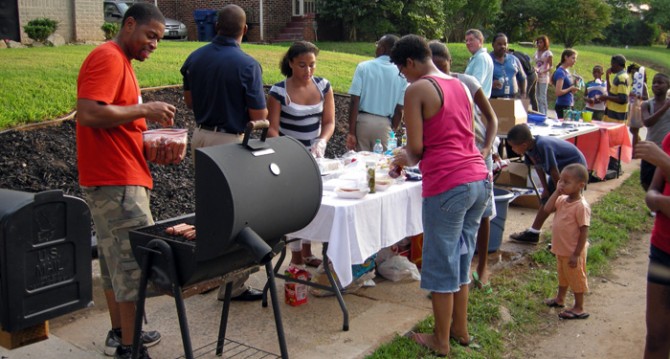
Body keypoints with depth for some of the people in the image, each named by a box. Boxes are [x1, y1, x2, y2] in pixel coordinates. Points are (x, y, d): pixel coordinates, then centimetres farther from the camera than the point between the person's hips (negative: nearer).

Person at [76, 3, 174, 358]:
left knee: (116, 257, 16)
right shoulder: (108, 57, -13)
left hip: (118, 178, 10)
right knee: (136, 260, -6)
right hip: (116, 181, -10)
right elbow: (88, 114, -25)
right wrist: (145, 110, -18)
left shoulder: (121, 61, 18)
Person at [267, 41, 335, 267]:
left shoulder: (323, 86, -2)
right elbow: (272, 128, -14)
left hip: (314, 155, 5)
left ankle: (307, 253, 26)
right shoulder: (279, 92, -14)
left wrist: (321, 142, -20)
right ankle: (296, 257, 10)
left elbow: (329, 122, -1)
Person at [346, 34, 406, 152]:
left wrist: (351, 132, -8)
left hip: (362, 120, -1)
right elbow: (399, 110, -1)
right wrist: (392, 131, 13)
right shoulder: (401, 74, -2)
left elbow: (354, 101, -10)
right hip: (384, 124, 1)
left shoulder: (363, 67, -5)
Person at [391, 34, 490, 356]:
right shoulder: (459, 85, 16)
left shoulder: (417, 90, -6)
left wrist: (406, 160, 12)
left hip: (448, 185, -8)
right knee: (462, 257, 20)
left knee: (441, 263, 6)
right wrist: (415, 155, 23)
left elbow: (416, 148, -10)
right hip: (480, 178, 8)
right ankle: (460, 329, 32)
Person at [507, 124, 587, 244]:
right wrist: (545, 189, -1)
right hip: (561, 168, 9)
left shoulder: (543, 146, -37)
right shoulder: (530, 148, -13)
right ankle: (533, 233, 21)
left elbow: (554, 172, -29)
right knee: (546, 199, 12)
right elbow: (538, 167, 1)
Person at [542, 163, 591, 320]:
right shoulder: (562, 200, 0)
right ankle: (560, 299, 46)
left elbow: (584, 232, -22)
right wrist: (557, 192, -13)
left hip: (573, 252, -8)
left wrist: (576, 254, -22)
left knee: (576, 277, 7)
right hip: (561, 249, 8)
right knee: (562, 275, 26)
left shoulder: (581, 206, -24)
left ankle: (579, 308, 21)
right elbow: (547, 209, -9)